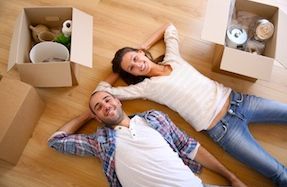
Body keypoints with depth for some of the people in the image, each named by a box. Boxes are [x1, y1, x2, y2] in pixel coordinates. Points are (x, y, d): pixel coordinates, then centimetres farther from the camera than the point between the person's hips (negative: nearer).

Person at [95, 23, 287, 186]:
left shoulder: (172, 58, 6)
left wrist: (144, 47, 13)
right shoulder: (147, 86, -4)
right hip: (223, 127, -5)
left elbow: (169, 28, 25)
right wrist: (119, 71, 8)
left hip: (235, 99, 5)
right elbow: (102, 91, -5)